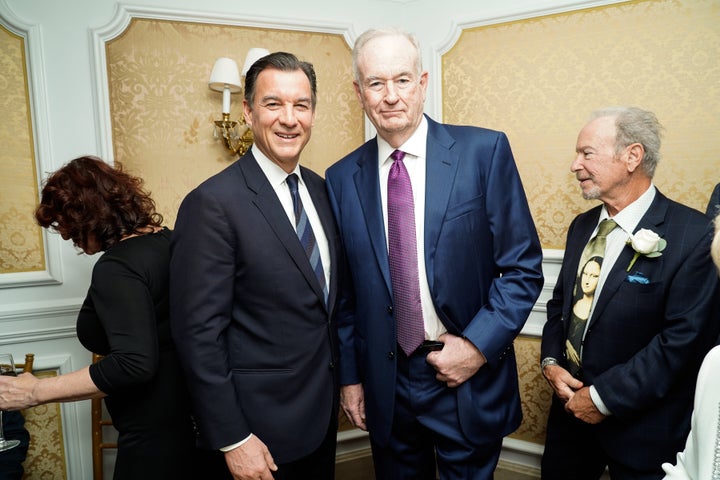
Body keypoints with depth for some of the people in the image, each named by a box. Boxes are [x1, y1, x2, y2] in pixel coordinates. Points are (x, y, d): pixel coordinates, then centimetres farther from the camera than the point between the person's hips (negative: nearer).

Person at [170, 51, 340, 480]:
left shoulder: (321, 190, 3)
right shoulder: (213, 203, -19)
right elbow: (199, 332, -18)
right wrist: (232, 439, -16)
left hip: (323, 408, 6)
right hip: (261, 423, -6)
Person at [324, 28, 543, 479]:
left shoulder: (484, 151, -9)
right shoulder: (343, 178, -1)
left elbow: (523, 268, -7)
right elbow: (344, 291, 4)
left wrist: (478, 345, -14)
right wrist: (349, 374, 6)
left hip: (469, 379, -2)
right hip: (385, 384, 2)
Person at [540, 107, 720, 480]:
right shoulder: (583, 225, 4)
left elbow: (685, 337, -20)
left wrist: (604, 397, -18)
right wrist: (550, 361, -5)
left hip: (641, 427, -5)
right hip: (572, 405, 6)